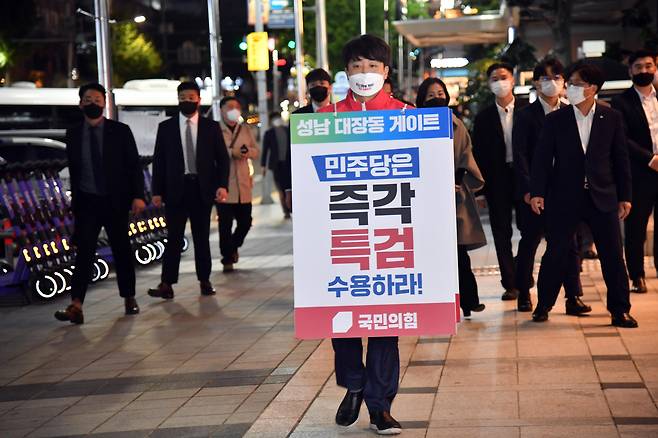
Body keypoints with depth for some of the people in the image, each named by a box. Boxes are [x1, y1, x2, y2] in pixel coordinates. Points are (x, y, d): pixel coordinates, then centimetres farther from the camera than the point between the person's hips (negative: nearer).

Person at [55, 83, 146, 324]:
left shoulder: (121, 131, 0)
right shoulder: (73, 135, 5)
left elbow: (134, 165, -2)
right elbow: (73, 170, 11)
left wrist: (138, 195, -12)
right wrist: (74, 201, 11)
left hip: (115, 202, 0)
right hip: (87, 202, 1)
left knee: (122, 251, 9)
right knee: (84, 253, -9)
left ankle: (129, 299, 23)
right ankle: (76, 306, -18)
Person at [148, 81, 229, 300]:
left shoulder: (211, 127, 6)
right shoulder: (166, 127, 6)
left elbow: (222, 158, 5)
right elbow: (159, 161, 5)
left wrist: (222, 185, -7)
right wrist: (157, 191, -1)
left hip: (202, 189, 1)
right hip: (176, 189, -1)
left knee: (202, 237, 8)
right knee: (174, 238, -3)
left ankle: (204, 281, 16)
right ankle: (167, 285, -5)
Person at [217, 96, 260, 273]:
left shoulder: (245, 130, 16)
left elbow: (256, 151, 17)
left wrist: (248, 151, -6)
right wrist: (231, 152, -19)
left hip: (243, 185, 5)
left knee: (245, 222, 8)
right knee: (225, 224, -3)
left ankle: (233, 245, 36)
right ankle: (227, 259, 7)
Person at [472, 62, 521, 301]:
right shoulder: (483, 117, 6)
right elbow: (478, 153, 5)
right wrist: (483, 184, -3)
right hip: (497, 180, 1)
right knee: (502, 234, 4)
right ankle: (510, 284, 10)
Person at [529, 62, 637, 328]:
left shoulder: (612, 118, 4)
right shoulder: (555, 120, 2)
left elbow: (621, 159, 6)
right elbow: (542, 158, 0)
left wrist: (624, 196, 4)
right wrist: (537, 192, -8)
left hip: (602, 197, 1)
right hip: (564, 198, -1)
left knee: (613, 255, 1)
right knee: (556, 253, 3)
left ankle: (620, 310, 10)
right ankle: (543, 305, 17)